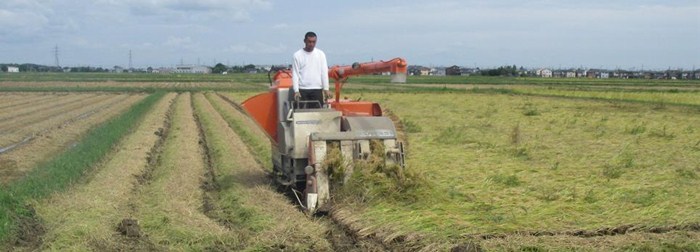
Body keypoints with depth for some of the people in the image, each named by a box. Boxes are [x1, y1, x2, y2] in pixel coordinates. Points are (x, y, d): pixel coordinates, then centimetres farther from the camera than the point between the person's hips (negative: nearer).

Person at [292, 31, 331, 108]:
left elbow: (324, 72, 4)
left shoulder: (320, 54, 6)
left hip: (317, 89, 1)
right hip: (302, 90, -1)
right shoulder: (297, 55, 1)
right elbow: (295, 74, -1)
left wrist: (326, 89, -3)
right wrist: (296, 91, -10)